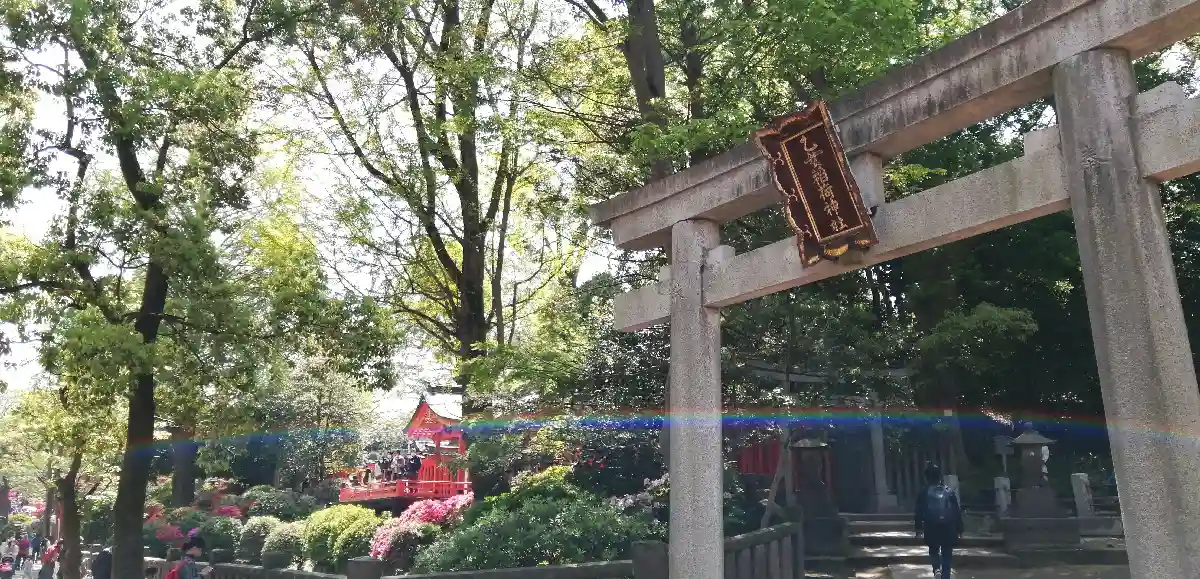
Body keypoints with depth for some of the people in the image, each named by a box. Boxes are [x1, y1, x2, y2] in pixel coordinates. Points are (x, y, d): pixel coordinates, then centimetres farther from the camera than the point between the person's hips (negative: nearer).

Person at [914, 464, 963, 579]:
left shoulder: (924, 493, -4)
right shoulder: (949, 491, 0)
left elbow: (919, 512, -3)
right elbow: (957, 511, 2)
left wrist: (919, 528, 5)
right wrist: (959, 529, 8)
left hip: (932, 529, -1)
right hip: (948, 528, 1)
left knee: (934, 551, 17)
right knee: (947, 554, 11)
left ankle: (937, 569, -8)